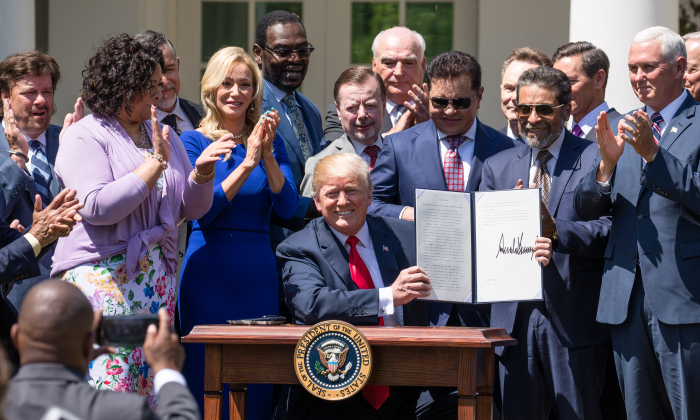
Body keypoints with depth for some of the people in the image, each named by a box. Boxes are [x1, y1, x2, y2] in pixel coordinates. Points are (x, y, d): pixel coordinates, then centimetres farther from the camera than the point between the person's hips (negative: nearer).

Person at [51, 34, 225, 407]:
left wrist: (201, 172, -2)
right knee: (110, 387, -14)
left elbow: (191, 209, 18)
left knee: (151, 388, 2)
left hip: (157, 275, 7)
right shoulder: (84, 137, -3)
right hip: (101, 274, -6)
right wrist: (155, 163, -14)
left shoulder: (162, 136, 17)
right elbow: (97, 207, -18)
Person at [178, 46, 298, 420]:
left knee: (257, 384, 4)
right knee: (208, 381, -3)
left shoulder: (271, 143, 10)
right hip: (209, 272, -3)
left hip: (258, 275, 3)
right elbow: (201, 210, -11)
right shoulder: (194, 141, 1)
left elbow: (288, 208, -1)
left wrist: (267, 155, -14)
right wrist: (247, 163, -18)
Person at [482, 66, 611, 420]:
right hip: (514, 317, 4)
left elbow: (610, 232, -11)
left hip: (574, 319, -4)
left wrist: (556, 231, -26)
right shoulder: (496, 167, 15)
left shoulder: (596, 159, 0)